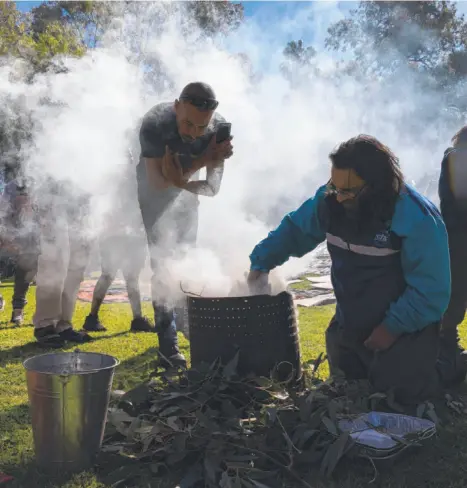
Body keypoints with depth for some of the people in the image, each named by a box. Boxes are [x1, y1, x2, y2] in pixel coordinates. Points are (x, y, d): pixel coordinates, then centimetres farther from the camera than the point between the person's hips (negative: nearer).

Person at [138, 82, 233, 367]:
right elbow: (158, 183, -32)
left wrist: (181, 179, -38)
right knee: (162, 261, -10)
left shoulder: (220, 129, -26)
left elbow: (212, 188, -22)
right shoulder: (155, 124, -35)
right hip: (153, 189, -3)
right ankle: (168, 343, -6)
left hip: (186, 192, 4)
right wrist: (203, 159, -38)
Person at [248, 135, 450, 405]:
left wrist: (393, 328, -21)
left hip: (403, 333, -6)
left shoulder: (417, 218, -27)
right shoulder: (330, 201, -10)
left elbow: (431, 289, -23)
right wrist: (261, 263, -8)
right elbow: (293, 230, 4)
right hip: (349, 329, 6)